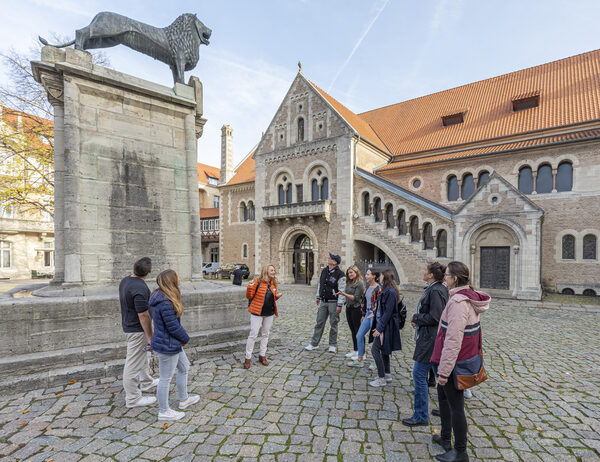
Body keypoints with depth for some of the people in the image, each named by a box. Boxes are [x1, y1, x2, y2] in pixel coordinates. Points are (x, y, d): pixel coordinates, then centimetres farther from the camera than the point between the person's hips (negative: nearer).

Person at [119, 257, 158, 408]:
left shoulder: (125, 281, 1)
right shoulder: (140, 288, -29)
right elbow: (143, 315, -26)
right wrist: (150, 337, -18)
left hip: (128, 325, 10)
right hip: (138, 330, -10)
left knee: (142, 355, 26)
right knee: (134, 363, 4)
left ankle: (146, 382, 45)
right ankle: (132, 398, 18)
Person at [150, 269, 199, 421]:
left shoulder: (163, 297, 3)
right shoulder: (166, 303, -30)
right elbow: (173, 327, -25)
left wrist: (182, 338, 4)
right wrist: (186, 338, -8)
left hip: (173, 344, 10)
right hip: (167, 347, -10)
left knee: (184, 368, 23)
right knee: (166, 378, 8)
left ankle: (184, 400, 41)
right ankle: (164, 412, 27)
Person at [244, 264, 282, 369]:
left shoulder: (273, 284, 7)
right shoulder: (258, 281, -12)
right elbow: (249, 296, -9)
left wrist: (277, 296, -2)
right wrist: (250, 287, -27)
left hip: (269, 313, 6)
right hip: (257, 313, -6)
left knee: (266, 334, 15)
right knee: (253, 335, -1)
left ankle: (262, 356, 30)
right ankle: (247, 358, 13)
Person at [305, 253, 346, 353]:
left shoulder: (340, 274, -14)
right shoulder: (324, 271, 6)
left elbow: (342, 291, -14)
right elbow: (320, 284, 18)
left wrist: (339, 305, -16)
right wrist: (318, 297, 19)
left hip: (333, 302, -5)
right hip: (323, 301, 6)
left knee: (333, 324, 7)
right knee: (319, 322, 11)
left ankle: (332, 345, 22)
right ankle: (314, 343, 20)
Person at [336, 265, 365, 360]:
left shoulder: (360, 283, -14)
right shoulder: (349, 283, 11)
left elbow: (356, 298, -18)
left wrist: (344, 294, -23)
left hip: (356, 309, -8)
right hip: (349, 308, 8)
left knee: (358, 331, 0)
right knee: (353, 330, 15)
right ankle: (355, 350, 26)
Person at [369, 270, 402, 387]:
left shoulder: (390, 292, -20)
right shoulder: (386, 291, 11)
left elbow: (388, 312, -22)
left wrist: (380, 328, -21)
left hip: (386, 326, -10)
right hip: (383, 324, 10)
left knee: (375, 349, -6)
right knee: (383, 350, 18)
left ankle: (381, 378, 3)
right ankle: (387, 374, 30)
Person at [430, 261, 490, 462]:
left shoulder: (458, 302, -27)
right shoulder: (470, 297, 4)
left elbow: (453, 341, -27)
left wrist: (444, 370, -21)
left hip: (454, 362, -10)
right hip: (465, 358, 10)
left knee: (455, 406, 6)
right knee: (443, 395, 25)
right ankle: (445, 439, 42)